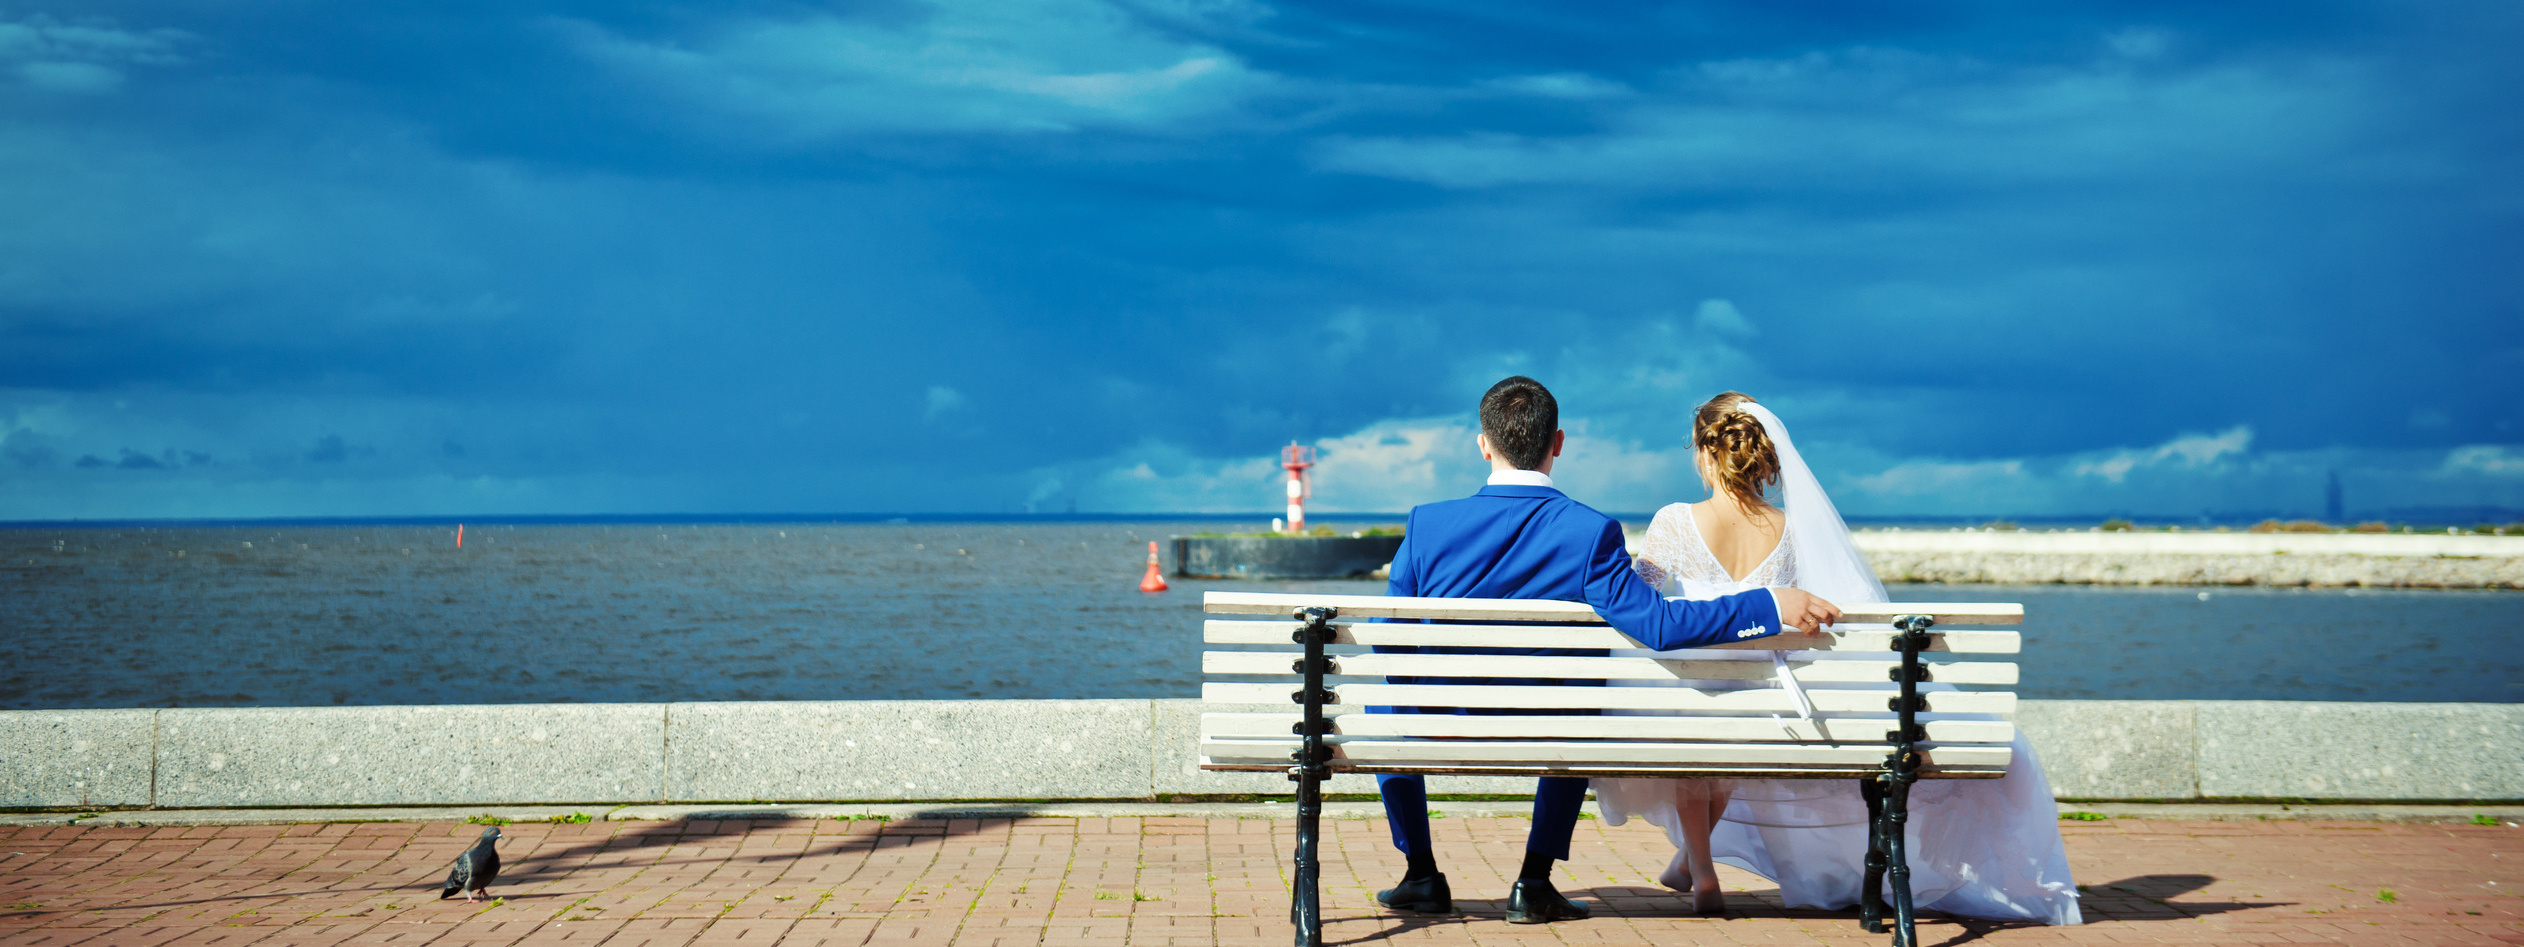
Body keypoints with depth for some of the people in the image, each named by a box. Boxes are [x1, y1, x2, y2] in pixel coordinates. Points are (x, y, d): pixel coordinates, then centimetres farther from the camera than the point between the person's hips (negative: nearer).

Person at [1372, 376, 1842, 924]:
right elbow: (1658, 625, -24)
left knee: (1384, 694, 34)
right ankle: (1534, 883, 25)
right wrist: (1772, 606, -17)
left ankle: (1422, 874, 32)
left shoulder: (1426, 524, -14)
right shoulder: (1588, 532, -19)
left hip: (1439, 732, 0)